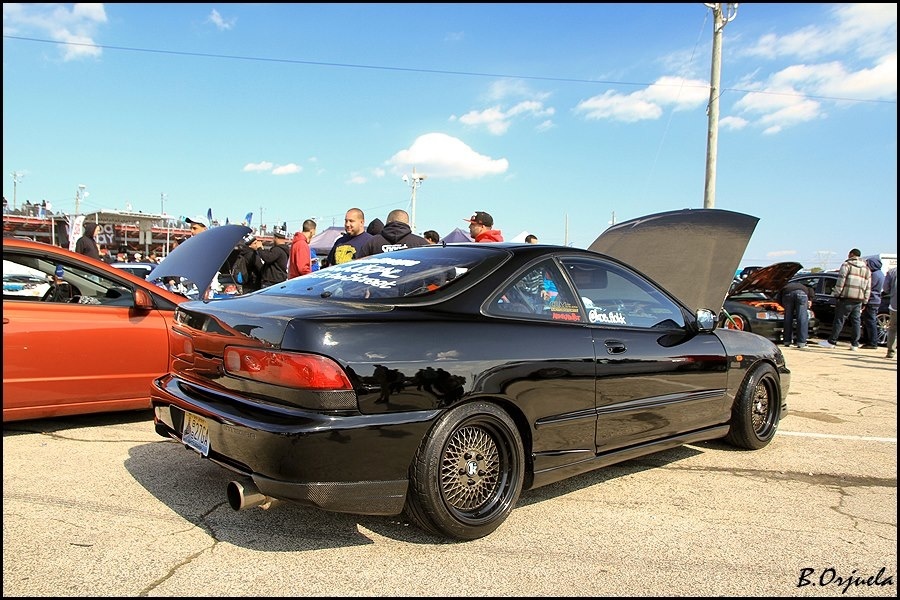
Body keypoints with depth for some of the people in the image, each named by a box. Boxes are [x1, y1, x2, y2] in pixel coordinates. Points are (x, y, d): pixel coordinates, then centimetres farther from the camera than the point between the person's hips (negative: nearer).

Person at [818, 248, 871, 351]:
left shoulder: (847, 264, -2)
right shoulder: (866, 269, 17)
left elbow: (841, 281, -11)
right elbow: (868, 287, 15)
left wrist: (836, 293, -8)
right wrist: (864, 301, 15)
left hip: (847, 298, -6)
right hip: (859, 300, 6)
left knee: (839, 320, -3)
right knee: (856, 321, 9)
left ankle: (831, 341, 0)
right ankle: (855, 344, 9)